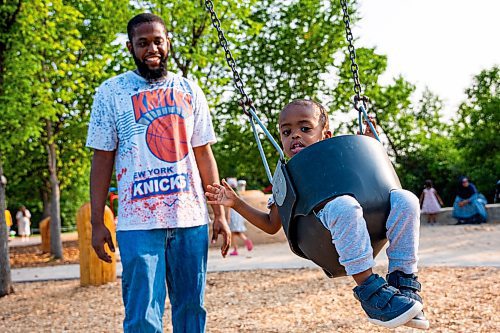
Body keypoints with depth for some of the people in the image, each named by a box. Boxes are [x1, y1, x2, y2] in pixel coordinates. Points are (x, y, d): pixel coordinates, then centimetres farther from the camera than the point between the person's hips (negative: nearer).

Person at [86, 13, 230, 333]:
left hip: (191, 219, 3)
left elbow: (204, 155, 11)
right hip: (138, 223, -3)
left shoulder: (190, 91, 10)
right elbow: (102, 159, 2)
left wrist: (219, 213, 7)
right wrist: (97, 222, -2)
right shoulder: (111, 92, 2)